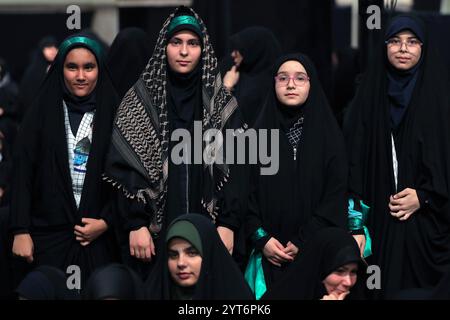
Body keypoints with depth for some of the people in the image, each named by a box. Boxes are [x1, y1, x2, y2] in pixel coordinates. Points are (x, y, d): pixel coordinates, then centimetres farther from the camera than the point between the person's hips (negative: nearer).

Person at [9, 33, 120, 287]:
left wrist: (106, 222, -7)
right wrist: (20, 230, -7)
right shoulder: (44, 111, 3)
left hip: (98, 237, 0)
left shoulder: (113, 113, 2)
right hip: (49, 235, 0)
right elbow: (23, 170, 0)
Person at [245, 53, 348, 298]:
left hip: (315, 252, -1)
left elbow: (336, 194, -4)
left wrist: (303, 242, -11)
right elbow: (247, 191, 2)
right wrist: (261, 239, -10)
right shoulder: (259, 133, 5)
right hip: (269, 253, 1)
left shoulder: (329, 135, 2)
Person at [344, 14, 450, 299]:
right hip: (379, 218, 2)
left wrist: (425, 197, -12)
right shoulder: (370, 94, 7)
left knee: (424, 285, -2)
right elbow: (356, 154, 5)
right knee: (384, 285, 1)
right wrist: (357, 207, -4)